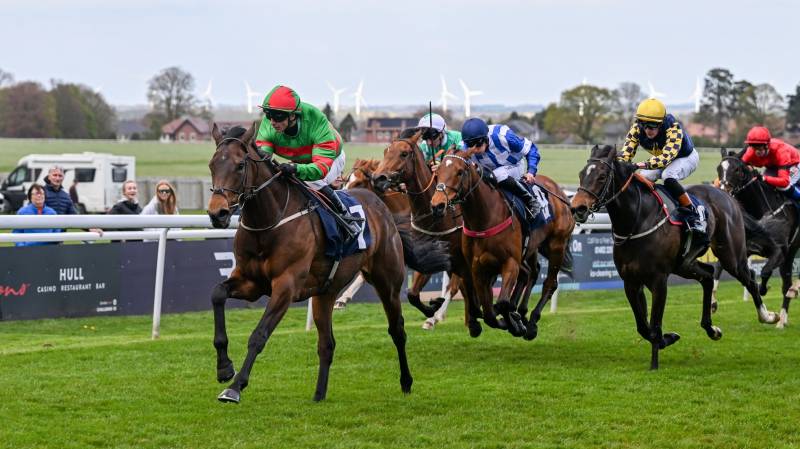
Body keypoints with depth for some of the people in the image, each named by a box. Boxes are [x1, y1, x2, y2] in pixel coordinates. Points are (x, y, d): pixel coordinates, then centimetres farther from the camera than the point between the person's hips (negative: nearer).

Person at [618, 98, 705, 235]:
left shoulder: (674, 128, -39)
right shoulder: (637, 128, -24)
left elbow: (667, 156, -50)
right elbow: (626, 152, -25)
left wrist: (646, 164, -65)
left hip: (686, 157, -6)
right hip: (660, 159, 6)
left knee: (667, 176, -33)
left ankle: (693, 215, -28)